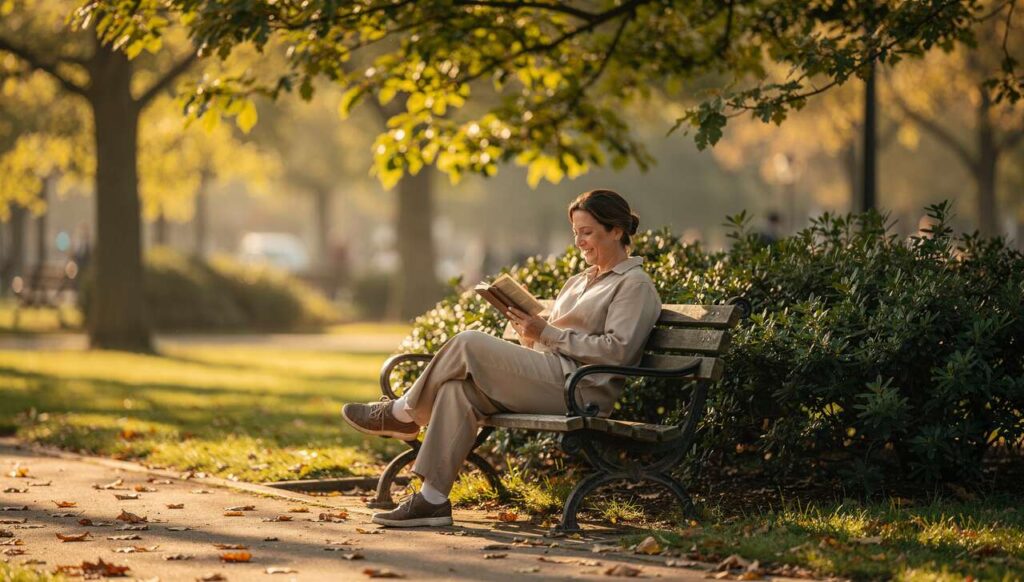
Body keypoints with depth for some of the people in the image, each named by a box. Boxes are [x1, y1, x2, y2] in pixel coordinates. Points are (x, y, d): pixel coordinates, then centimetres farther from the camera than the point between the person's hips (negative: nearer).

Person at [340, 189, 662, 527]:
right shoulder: (578, 283, 29)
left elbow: (617, 350, -12)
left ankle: (402, 414, 0)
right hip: (547, 377, 8)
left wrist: (547, 333, -12)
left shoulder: (635, 284, 2)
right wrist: (530, 331, 1)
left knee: (469, 344, -20)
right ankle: (432, 499, -24)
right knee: (459, 388, -19)